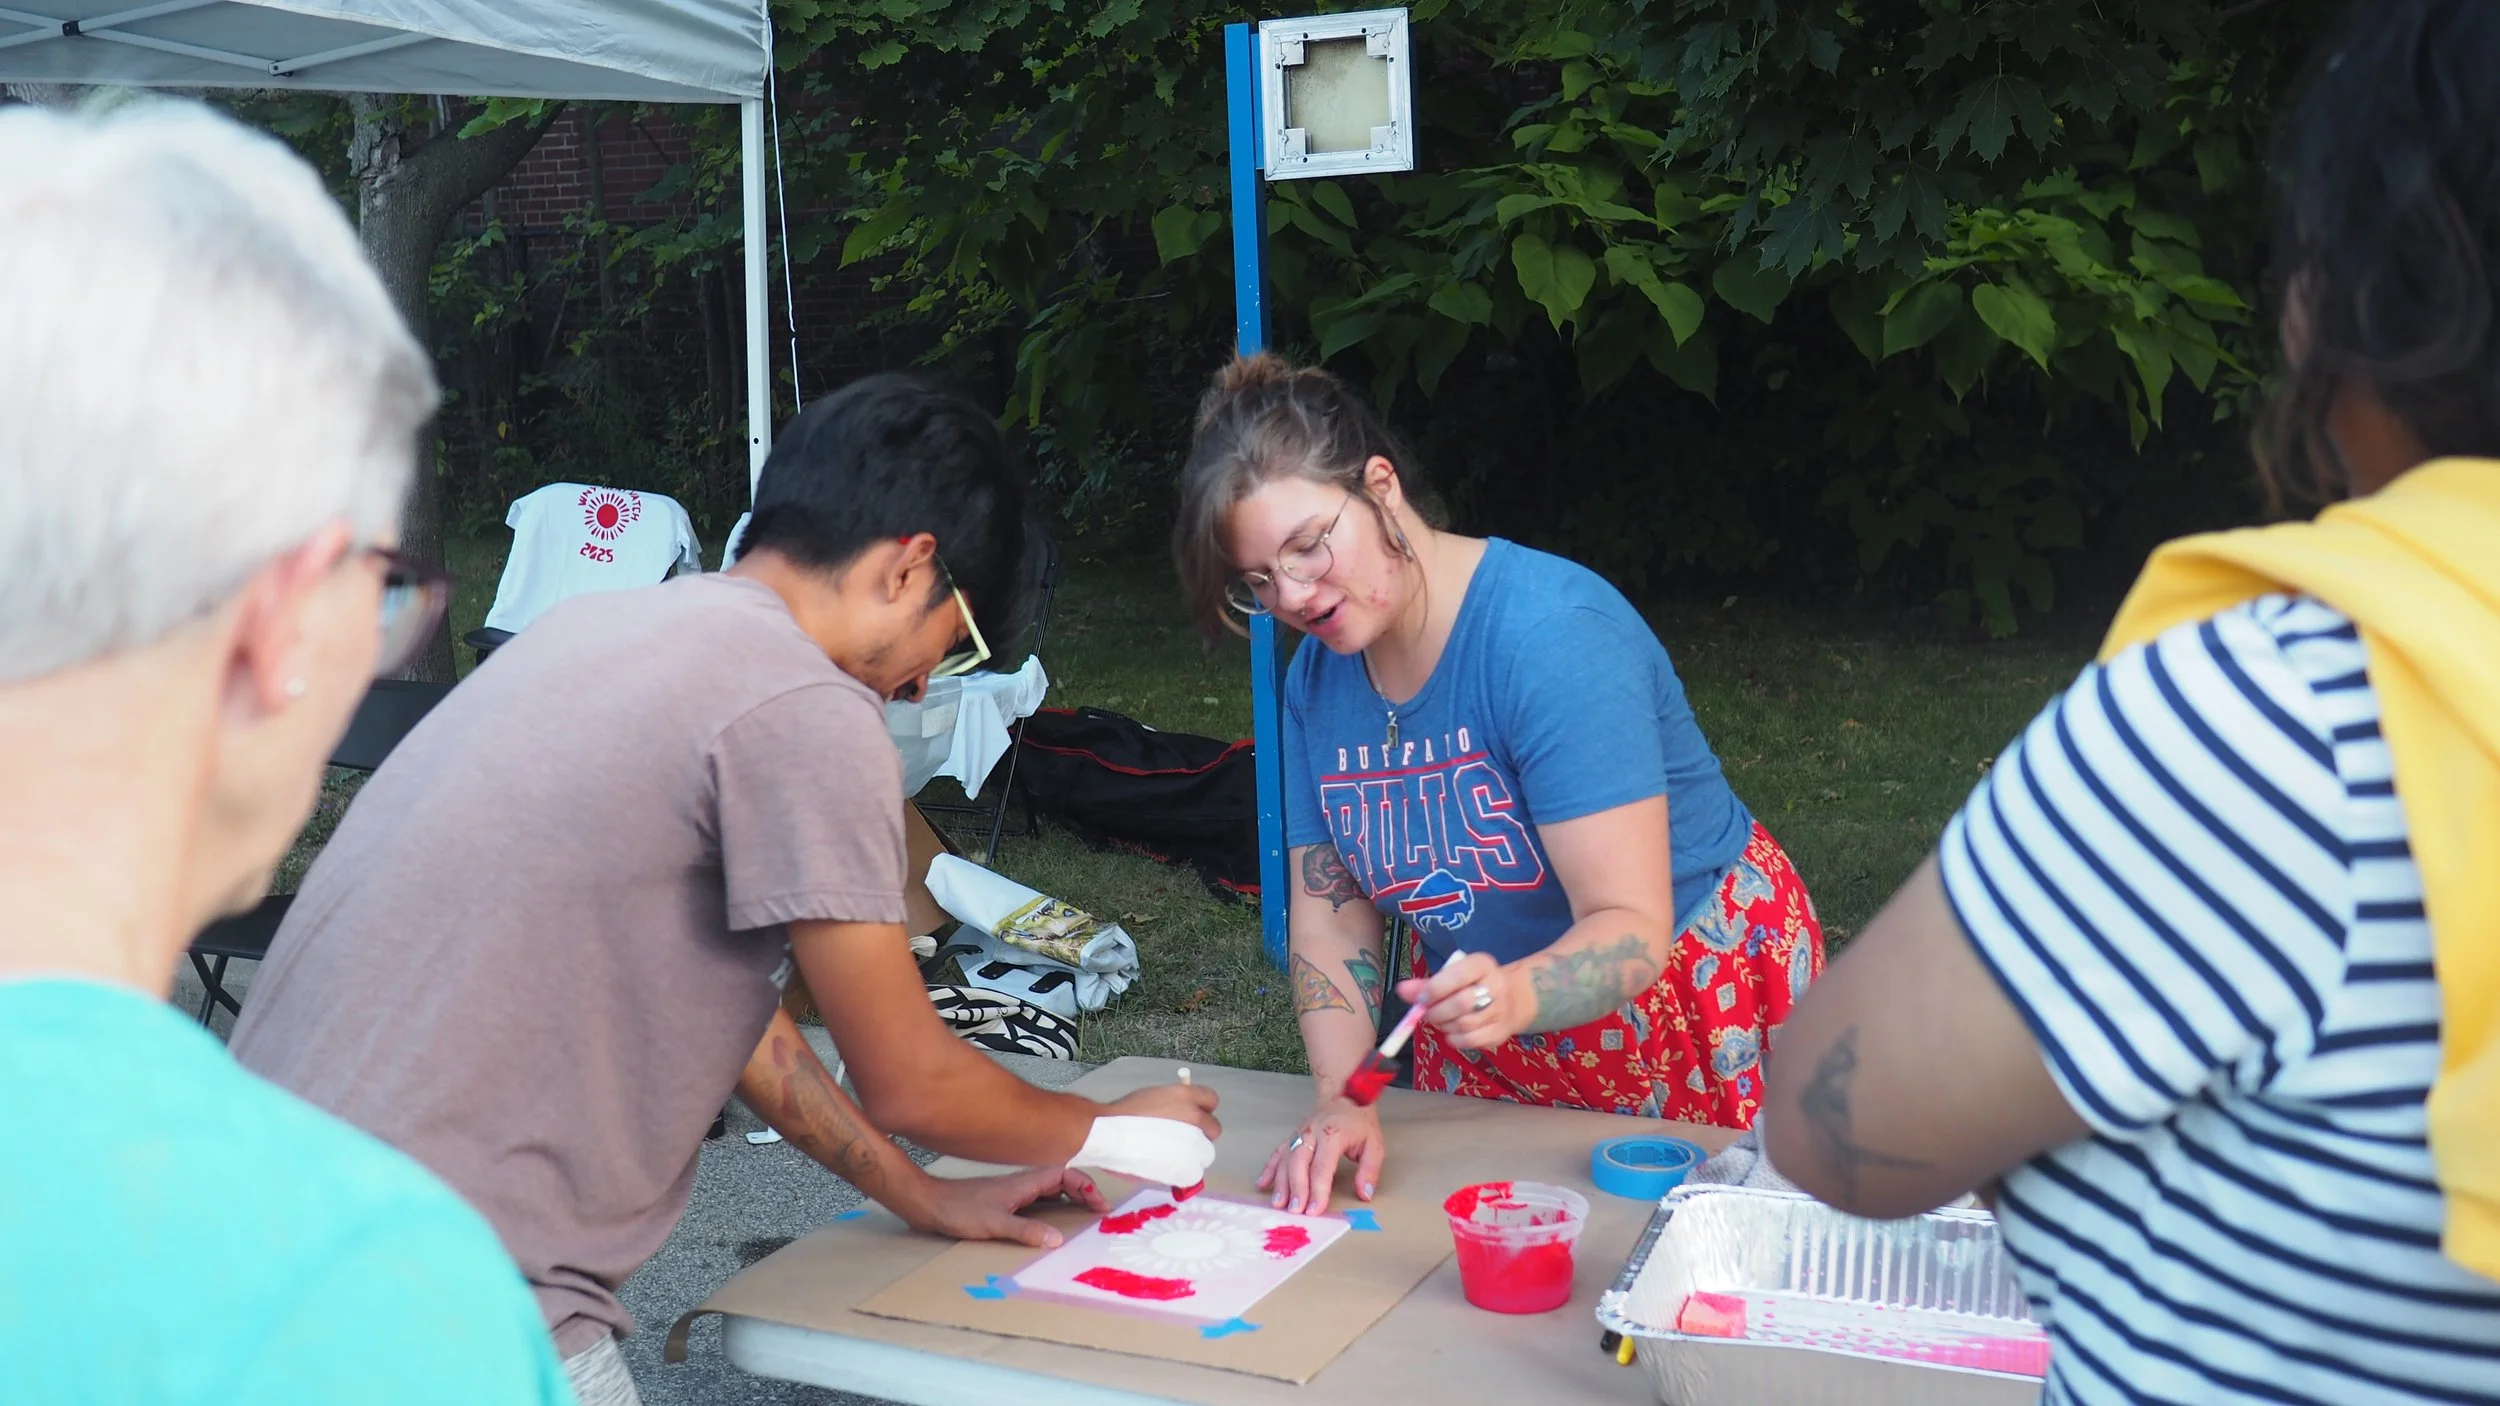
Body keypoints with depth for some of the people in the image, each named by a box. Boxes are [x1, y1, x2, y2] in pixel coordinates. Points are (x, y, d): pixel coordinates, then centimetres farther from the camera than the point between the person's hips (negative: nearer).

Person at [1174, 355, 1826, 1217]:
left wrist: (1509, 995, -51)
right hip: (1488, 1025, 6)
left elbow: (1630, 928, -32)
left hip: (1694, 1000, -6)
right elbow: (1331, 919, -5)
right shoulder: (1316, 678, -5)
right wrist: (1340, 1098, -20)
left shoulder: (1549, 634, -28)